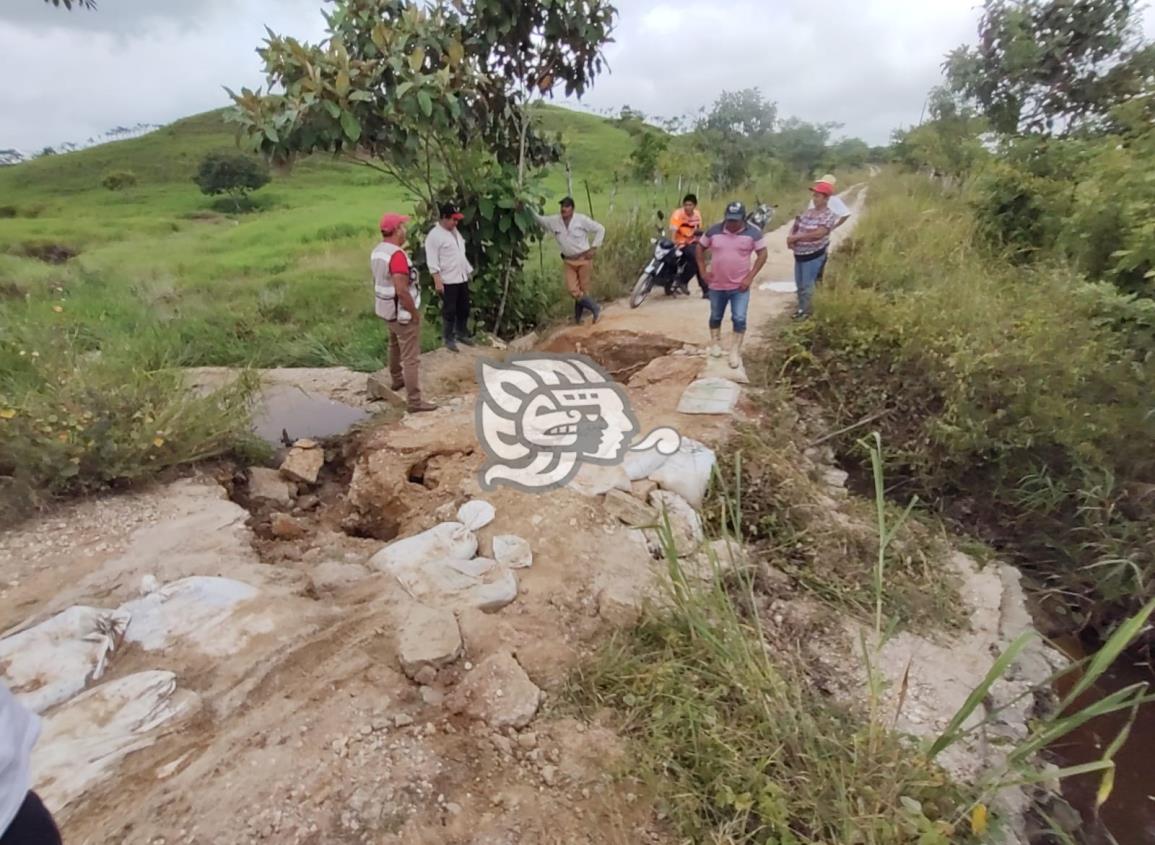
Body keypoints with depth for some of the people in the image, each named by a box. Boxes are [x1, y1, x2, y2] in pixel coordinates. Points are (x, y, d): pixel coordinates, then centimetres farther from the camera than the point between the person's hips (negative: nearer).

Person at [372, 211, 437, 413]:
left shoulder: (377, 251, 5)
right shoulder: (397, 254, -25)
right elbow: (401, 290, -30)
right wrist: (415, 313, -19)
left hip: (386, 310, 10)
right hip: (402, 313, -10)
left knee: (394, 345, 29)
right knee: (411, 358, -6)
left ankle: (397, 379, 49)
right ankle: (414, 401, -3)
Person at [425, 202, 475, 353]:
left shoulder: (454, 231, 11)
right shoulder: (434, 235, -15)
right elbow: (432, 262, -18)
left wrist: (469, 270, 19)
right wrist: (437, 281, -22)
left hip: (462, 278, 8)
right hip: (447, 281, -8)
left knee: (464, 308, 16)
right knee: (449, 311, 1)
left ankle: (462, 334, 32)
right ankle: (449, 339, 14)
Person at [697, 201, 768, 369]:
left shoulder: (754, 232, -9)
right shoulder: (714, 230, -5)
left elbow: (762, 254, -5)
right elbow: (700, 247, 8)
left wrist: (750, 277, -12)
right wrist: (702, 270, 0)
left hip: (740, 286, -2)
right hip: (717, 285, 2)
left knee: (739, 319, -5)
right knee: (716, 317, 16)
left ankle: (735, 352, 7)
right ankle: (715, 343, 37)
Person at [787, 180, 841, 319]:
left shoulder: (829, 215, -11)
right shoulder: (807, 212, 10)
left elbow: (818, 234, -23)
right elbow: (795, 227, 13)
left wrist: (796, 237, -19)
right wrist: (790, 238, -10)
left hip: (814, 256, -7)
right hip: (799, 254, 7)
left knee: (807, 285, -1)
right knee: (799, 284, 14)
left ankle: (806, 311, 12)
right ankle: (801, 308, 28)